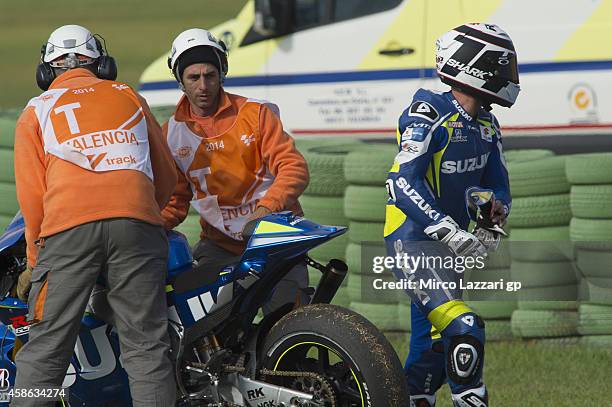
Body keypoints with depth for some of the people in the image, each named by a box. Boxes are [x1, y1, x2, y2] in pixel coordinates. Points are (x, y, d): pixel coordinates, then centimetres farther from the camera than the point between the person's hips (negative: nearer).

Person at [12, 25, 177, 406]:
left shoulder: (37, 111, 18)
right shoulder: (129, 98, 25)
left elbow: (31, 193, 11)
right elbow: (167, 175, 28)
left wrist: (36, 258, 21)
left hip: (68, 228, -1)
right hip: (137, 224, 1)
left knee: (45, 349, 1)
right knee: (146, 346, 1)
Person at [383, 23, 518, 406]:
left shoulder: (486, 125, 8)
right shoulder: (428, 116, -18)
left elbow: (496, 182, 13)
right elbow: (403, 184, -26)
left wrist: (494, 218, -10)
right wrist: (449, 231, -33)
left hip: (448, 244, 9)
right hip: (413, 242, -9)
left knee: (434, 342, 15)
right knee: (463, 330, -22)